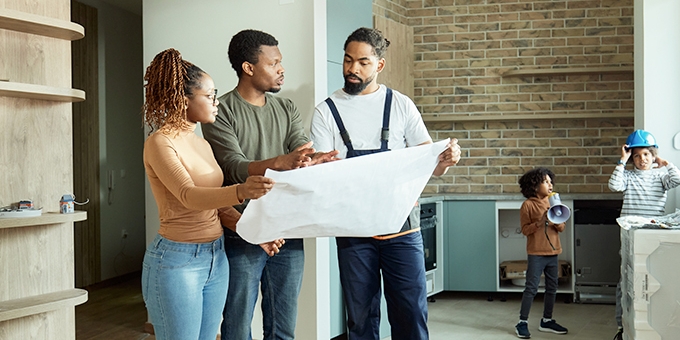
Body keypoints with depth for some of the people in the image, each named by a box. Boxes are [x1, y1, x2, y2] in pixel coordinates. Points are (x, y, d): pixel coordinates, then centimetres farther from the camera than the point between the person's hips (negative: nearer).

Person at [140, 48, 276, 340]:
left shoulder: (202, 144, 12)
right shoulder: (160, 143, -13)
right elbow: (189, 196, -28)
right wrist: (242, 191, -45)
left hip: (215, 258, 8)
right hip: (177, 261, -8)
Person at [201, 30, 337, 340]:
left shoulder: (286, 109, 12)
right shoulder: (221, 112, -5)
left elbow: (304, 156, -2)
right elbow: (235, 168, -17)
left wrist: (314, 162, -27)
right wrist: (279, 163, -36)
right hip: (242, 236, -5)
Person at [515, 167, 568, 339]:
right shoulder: (528, 205, -7)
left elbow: (562, 227, 11)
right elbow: (525, 230, -10)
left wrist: (557, 222, -11)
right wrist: (541, 222, -23)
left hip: (553, 252, 6)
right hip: (536, 254, -6)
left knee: (552, 288, 11)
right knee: (531, 288, -4)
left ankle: (547, 321, 23)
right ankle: (522, 322, 3)